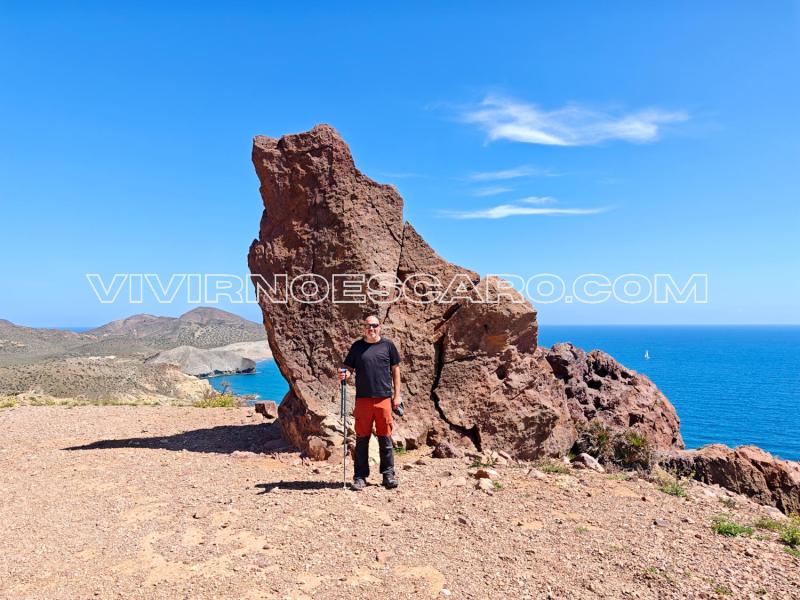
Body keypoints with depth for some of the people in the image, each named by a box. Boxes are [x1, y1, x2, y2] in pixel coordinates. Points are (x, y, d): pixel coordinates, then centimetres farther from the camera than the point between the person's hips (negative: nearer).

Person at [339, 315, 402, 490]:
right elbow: (348, 367, 12)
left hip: (384, 397, 0)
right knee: (362, 438, 4)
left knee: (385, 438, 5)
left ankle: (389, 475, 16)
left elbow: (395, 369, 9)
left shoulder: (388, 345, 7)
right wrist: (344, 374, -12)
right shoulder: (357, 346, 8)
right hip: (363, 398, 1)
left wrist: (397, 394, 5)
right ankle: (360, 476, 13)